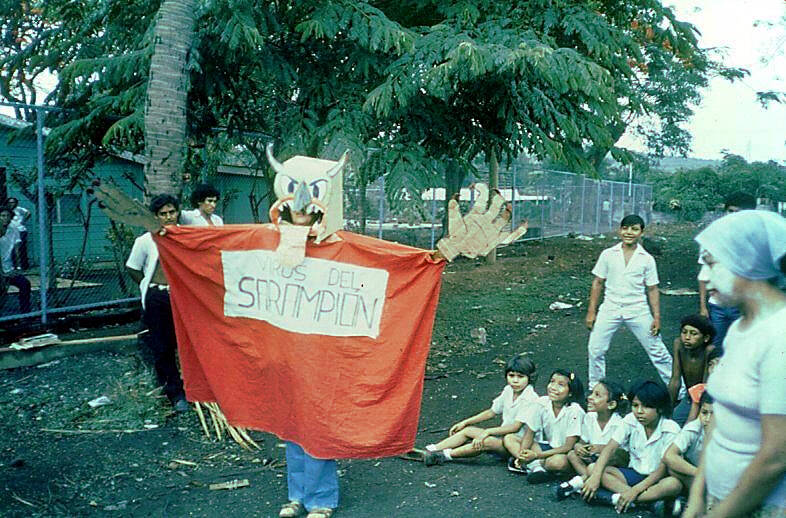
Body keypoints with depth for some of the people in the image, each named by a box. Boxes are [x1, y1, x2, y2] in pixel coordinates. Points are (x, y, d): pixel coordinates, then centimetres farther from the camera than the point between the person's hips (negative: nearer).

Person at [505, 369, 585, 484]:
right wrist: (523, 454, -21)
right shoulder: (542, 403, -8)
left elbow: (568, 447, -21)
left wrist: (536, 455, -26)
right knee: (509, 439, -8)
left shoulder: (575, 411, -21)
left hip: (565, 453, -5)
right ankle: (536, 466, -23)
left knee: (559, 462, -41)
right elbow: (529, 434, -1)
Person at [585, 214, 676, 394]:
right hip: (610, 308, 1)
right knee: (595, 349, -2)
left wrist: (657, 317, -2)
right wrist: (591, 311, 2)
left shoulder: (647, 259, 0)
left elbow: (652, 289, 3)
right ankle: (595, 389, 17)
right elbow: (598, 283, 5)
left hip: (638, 310, -1)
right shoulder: (608, 254, 1)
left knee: (657, 351, 3)